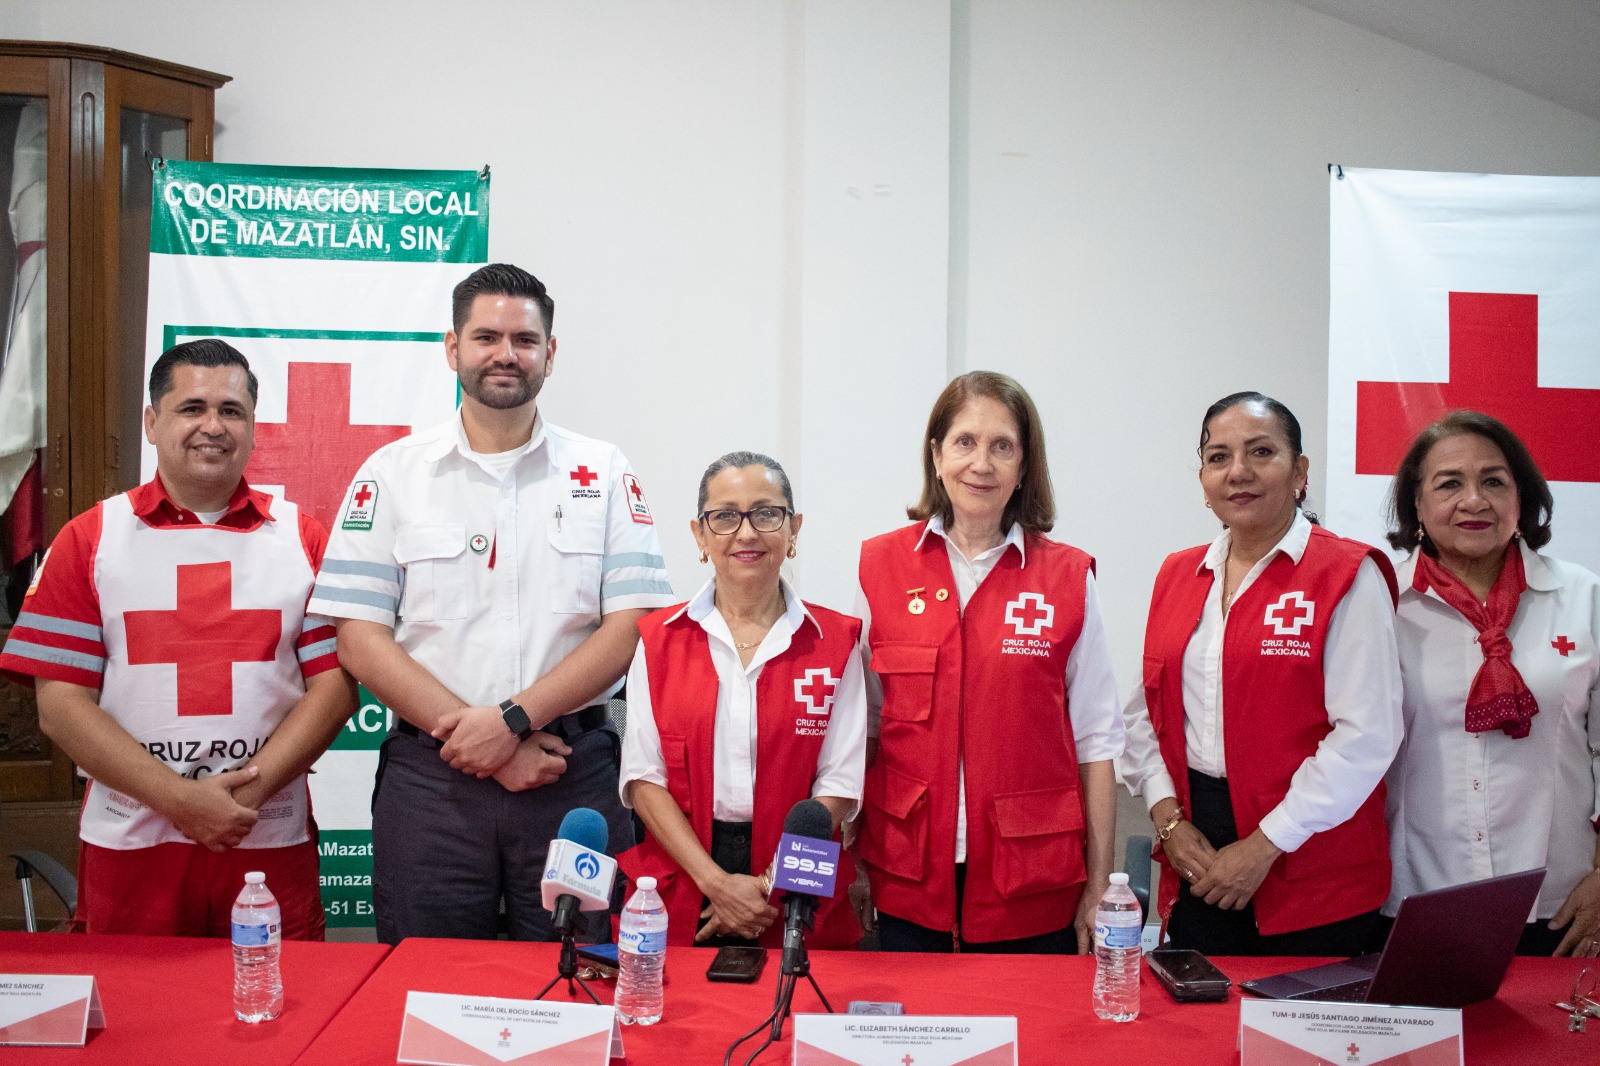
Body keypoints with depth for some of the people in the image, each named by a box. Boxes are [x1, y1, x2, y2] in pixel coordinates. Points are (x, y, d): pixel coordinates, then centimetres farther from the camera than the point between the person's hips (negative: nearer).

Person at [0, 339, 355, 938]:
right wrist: (179, 799, -13)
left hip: (270, 842, 0)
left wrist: (245, 793, -13)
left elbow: (334, 685, -1)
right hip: (129, 844, 0)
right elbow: (61, 705, -2)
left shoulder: (301, 537, 6)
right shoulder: (89, 540, 4)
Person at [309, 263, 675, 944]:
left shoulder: (603, 474, 5)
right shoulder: (392, 473, 4)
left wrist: (513, 718, -14)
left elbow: (631, 624, -3)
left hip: (573, 773, 0)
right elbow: (359, 637, -2)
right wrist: (470, 736, -11)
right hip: (430, 774, 0)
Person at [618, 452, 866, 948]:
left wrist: (772, 885, -12)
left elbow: (838, 784, -3)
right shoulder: (659, 638, 2)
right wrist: (716, 882, -13)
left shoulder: (835, 642, 0)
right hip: (678, 897, 1)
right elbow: (644, 777, -2)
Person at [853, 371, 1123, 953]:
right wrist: (850, 865, 3)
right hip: (908, 880, 1)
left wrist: (1100, 884, 0)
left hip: (1033, 882, 0)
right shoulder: (879, 565, 2)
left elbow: (1095, 739, 2)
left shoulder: (1068, 576, 0)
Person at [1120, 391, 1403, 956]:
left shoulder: (1348, 576, -8)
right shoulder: (1178, 575, 9)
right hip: (1196, 863, 5)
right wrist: (1167, 817, -4)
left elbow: (1367, 734, -15)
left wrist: (1264, 846, -15)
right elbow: (1147, 712, 11)